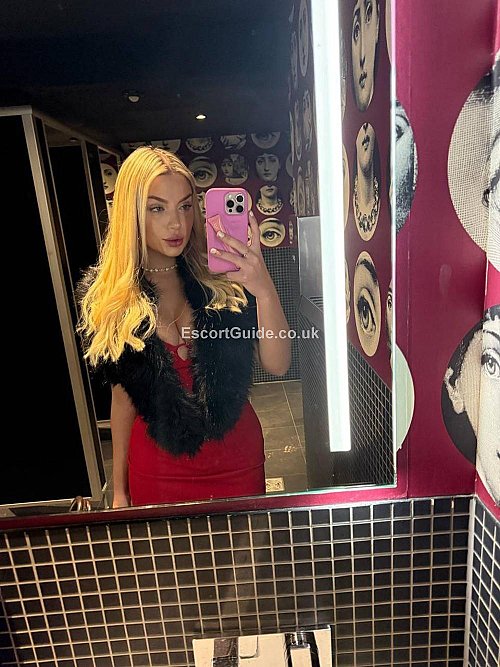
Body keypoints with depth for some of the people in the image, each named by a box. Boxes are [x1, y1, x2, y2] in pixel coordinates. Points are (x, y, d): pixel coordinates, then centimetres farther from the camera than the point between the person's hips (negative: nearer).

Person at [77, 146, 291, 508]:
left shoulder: (223, 277, -10)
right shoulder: (108, 297, -6)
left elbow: (277, 365, -17)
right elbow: (123, 392, 2)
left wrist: (265, 289, -34)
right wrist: (119, 488, 7)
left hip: (238, 463, 0)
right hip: (157, 474, 1)